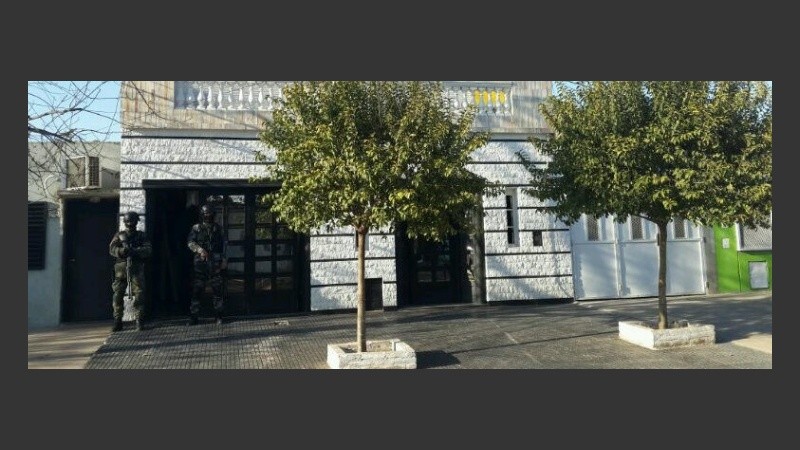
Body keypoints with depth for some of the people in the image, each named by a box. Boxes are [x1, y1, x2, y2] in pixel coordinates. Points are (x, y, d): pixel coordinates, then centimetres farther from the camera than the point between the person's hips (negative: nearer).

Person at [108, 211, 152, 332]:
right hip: (121, 268, 1)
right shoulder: (119, 235, 14)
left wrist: (135, 251, -18)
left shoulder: (142, 236, 12)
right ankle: (117, 321, 8)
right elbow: (112, 249, 1)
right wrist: (121, 251, -20)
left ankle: (140, 321, -3)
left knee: (139, 294, -7)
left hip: (136, 268, -1)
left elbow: (148, 250, -1)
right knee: (118, 295, 0)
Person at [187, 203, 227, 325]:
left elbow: (224, 244, 11)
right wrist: (200, 250, -22)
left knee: (218, 291, 2)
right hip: (200, 264, -1)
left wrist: (224, 259, 4)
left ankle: (218, 316, 11)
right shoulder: (196, 228, 5)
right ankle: (193, 317, 9)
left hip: (215, 264, 1)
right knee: (196, 291, 0)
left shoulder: (218, 228, 10)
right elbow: (190, 242, -5)